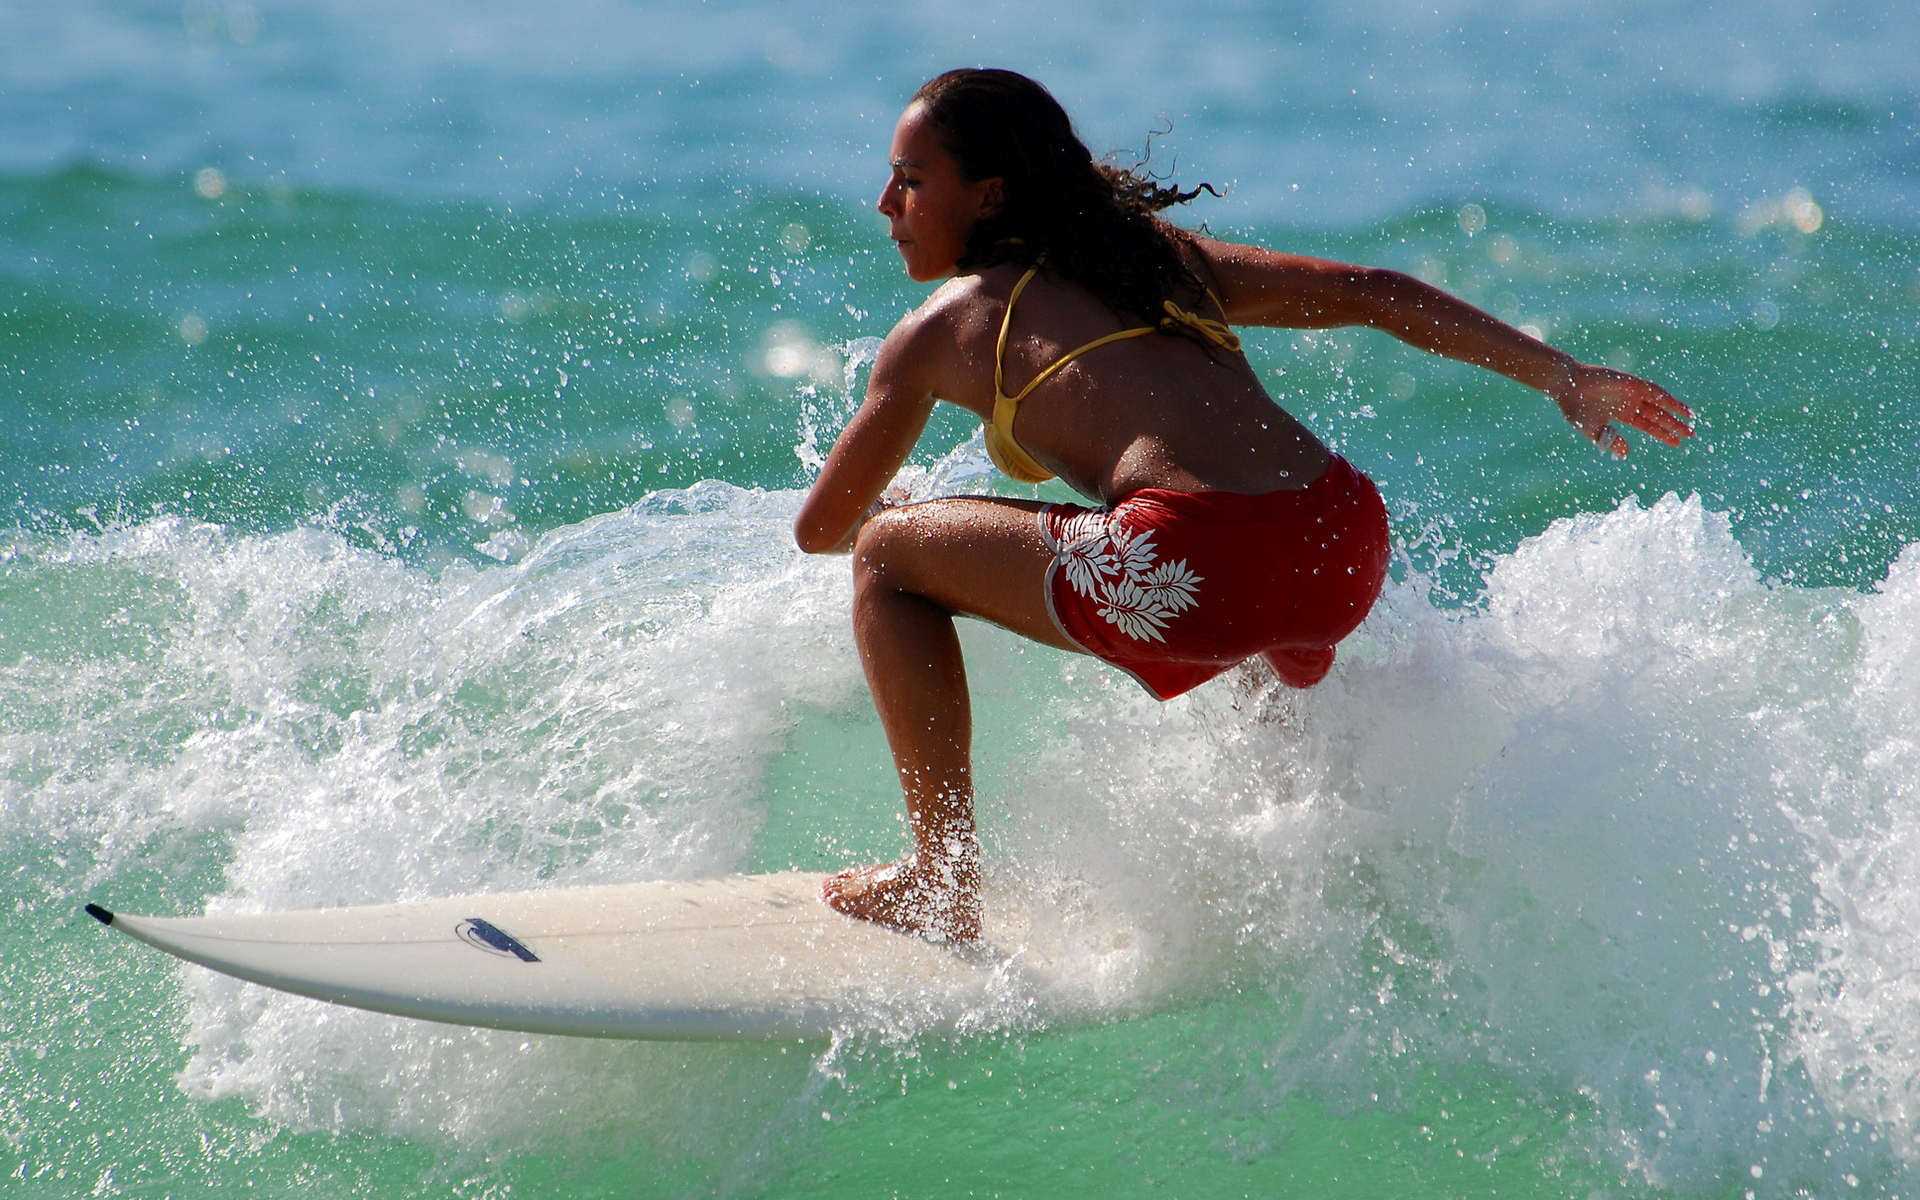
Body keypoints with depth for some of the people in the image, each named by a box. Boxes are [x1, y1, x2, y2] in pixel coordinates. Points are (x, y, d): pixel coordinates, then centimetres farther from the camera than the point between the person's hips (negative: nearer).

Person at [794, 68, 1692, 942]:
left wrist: (879, 510, 46)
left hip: (1199, 574, -7)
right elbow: (1375, 294, 19)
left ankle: (944, 883, 12)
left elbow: (820, 530, 22)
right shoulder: (1163, 254, 27)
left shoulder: (942, 325, 14)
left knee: (888, 556, 14)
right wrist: (1561, 376, 20)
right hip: (1351, 552, 7)